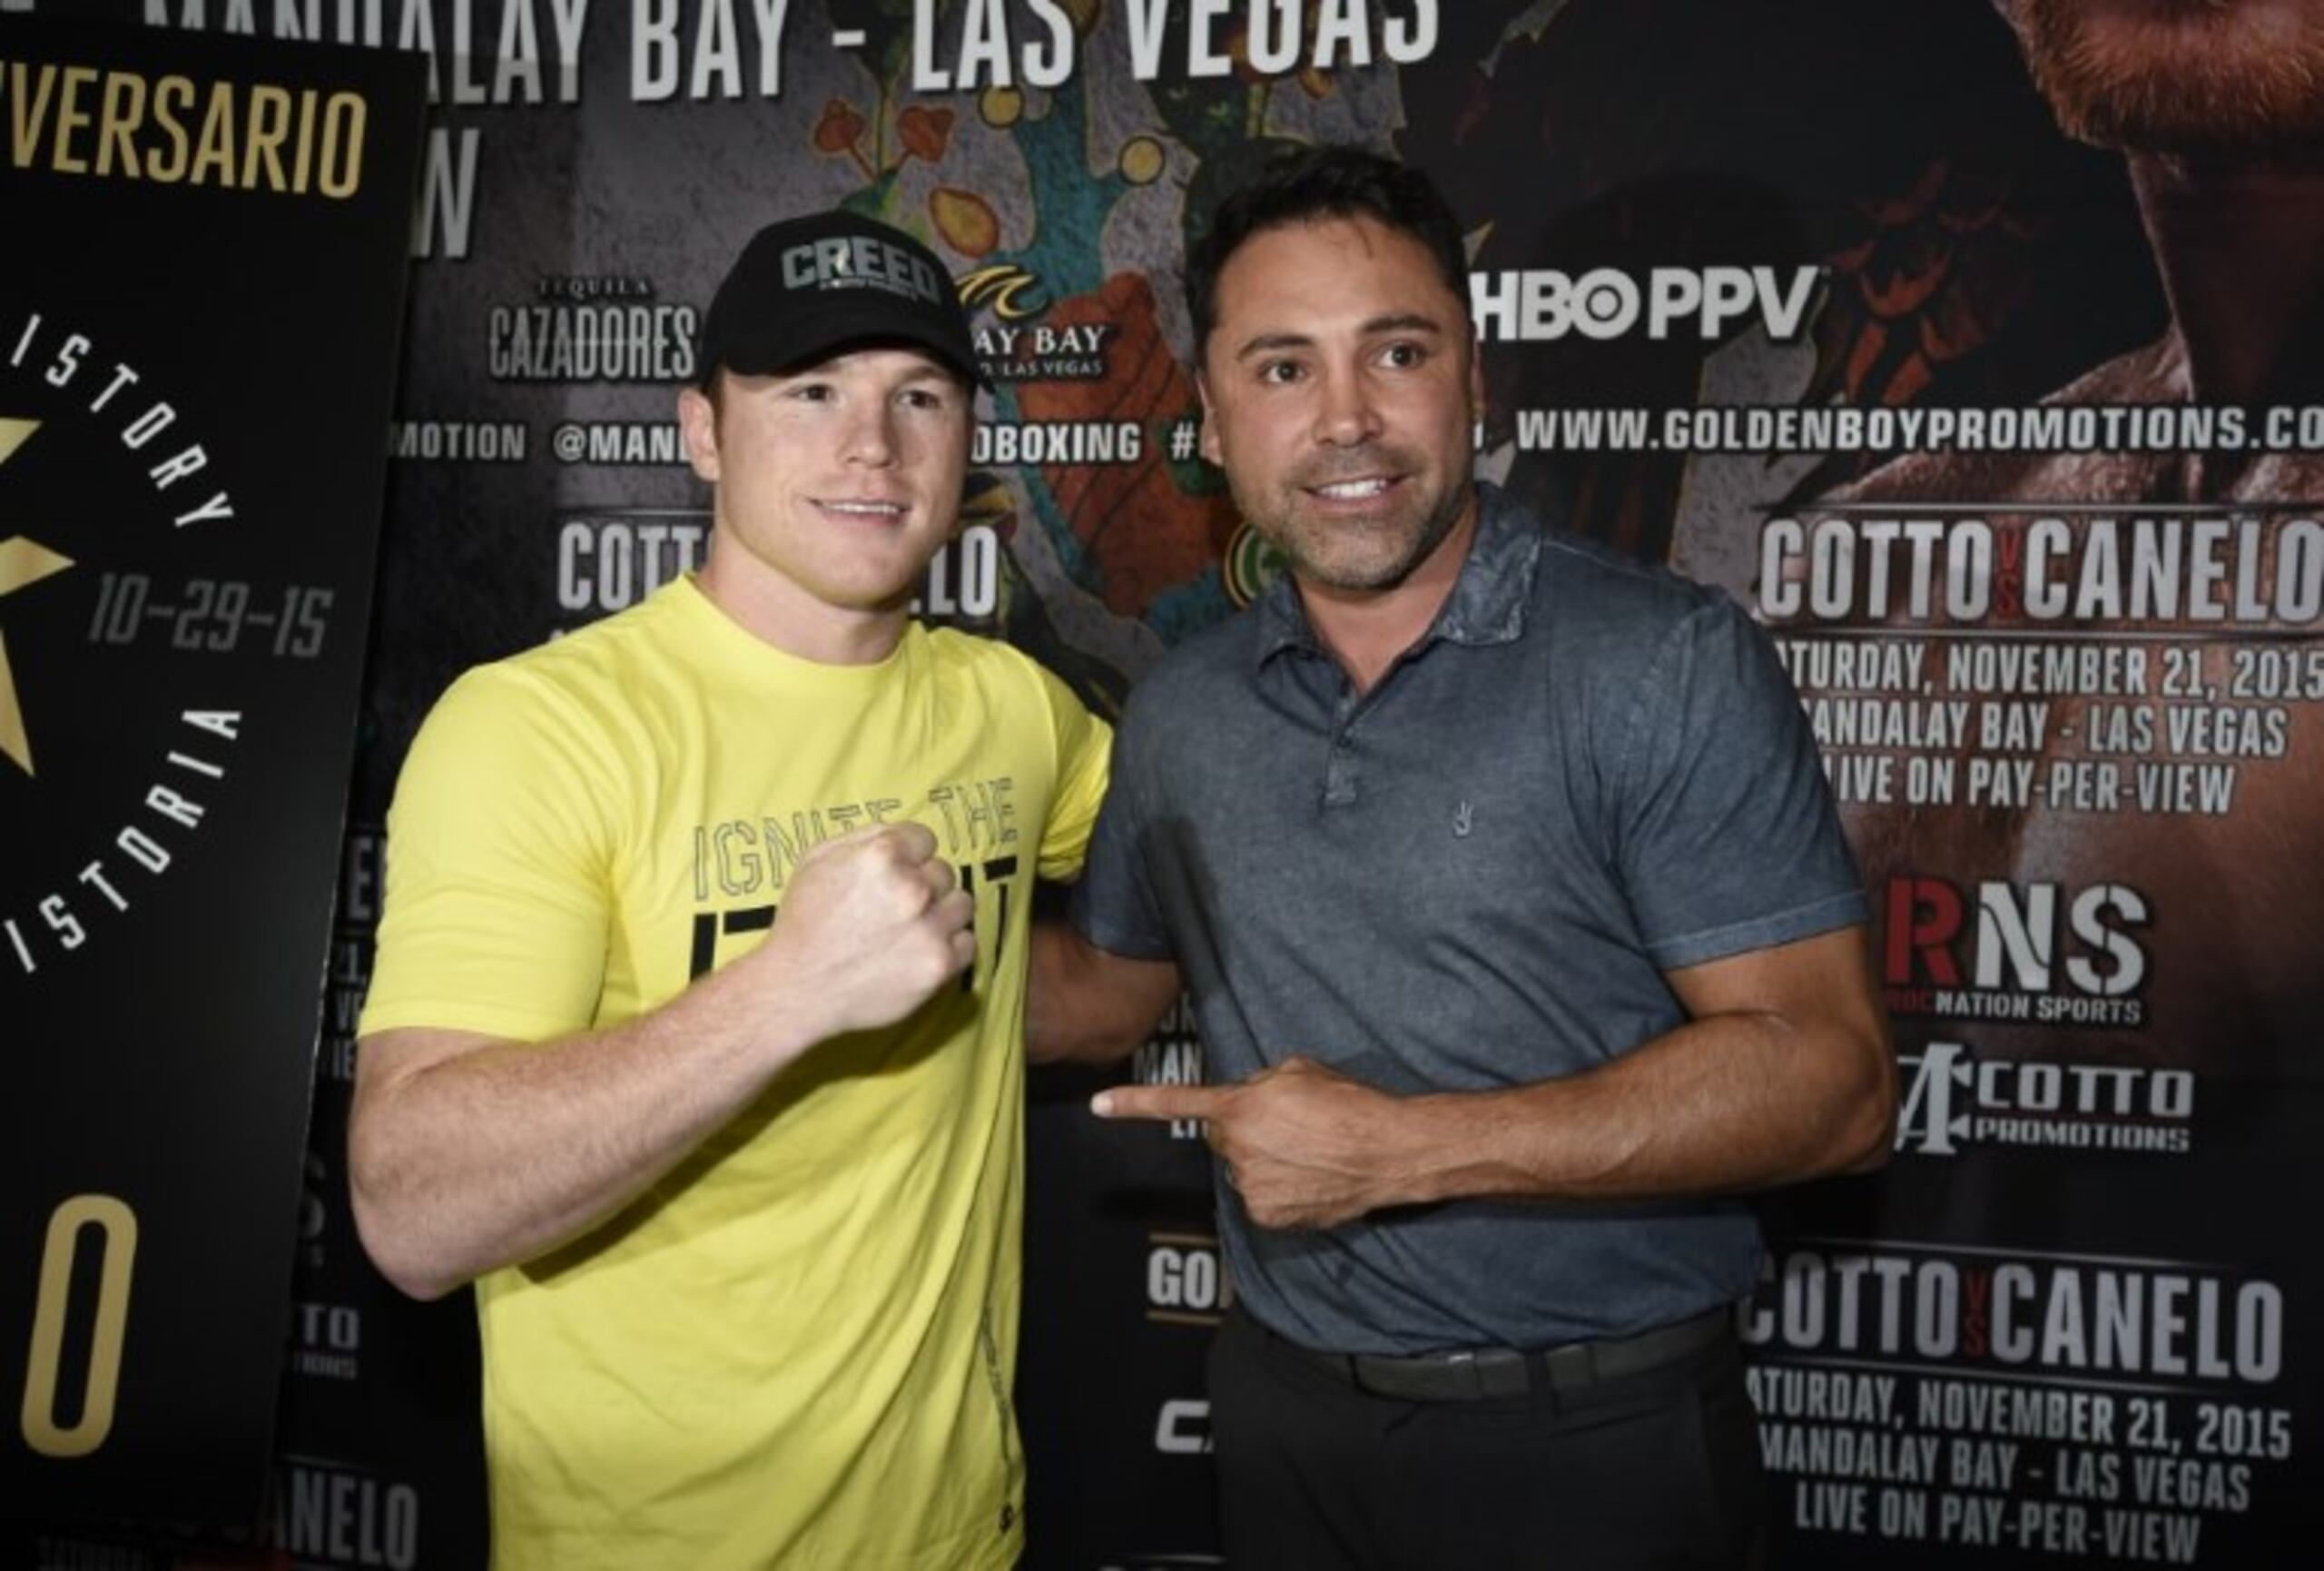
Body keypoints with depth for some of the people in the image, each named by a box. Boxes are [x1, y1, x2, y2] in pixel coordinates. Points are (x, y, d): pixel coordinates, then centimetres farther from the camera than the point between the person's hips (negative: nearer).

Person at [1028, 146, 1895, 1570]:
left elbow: (1833, 1079, -18)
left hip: (1595, 1445, -4)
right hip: (1285, 1414, 5)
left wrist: (1403, 1149, -22)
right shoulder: (1180, 713, 2)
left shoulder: (1666, 665, -14)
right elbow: (1108, 988, 17)